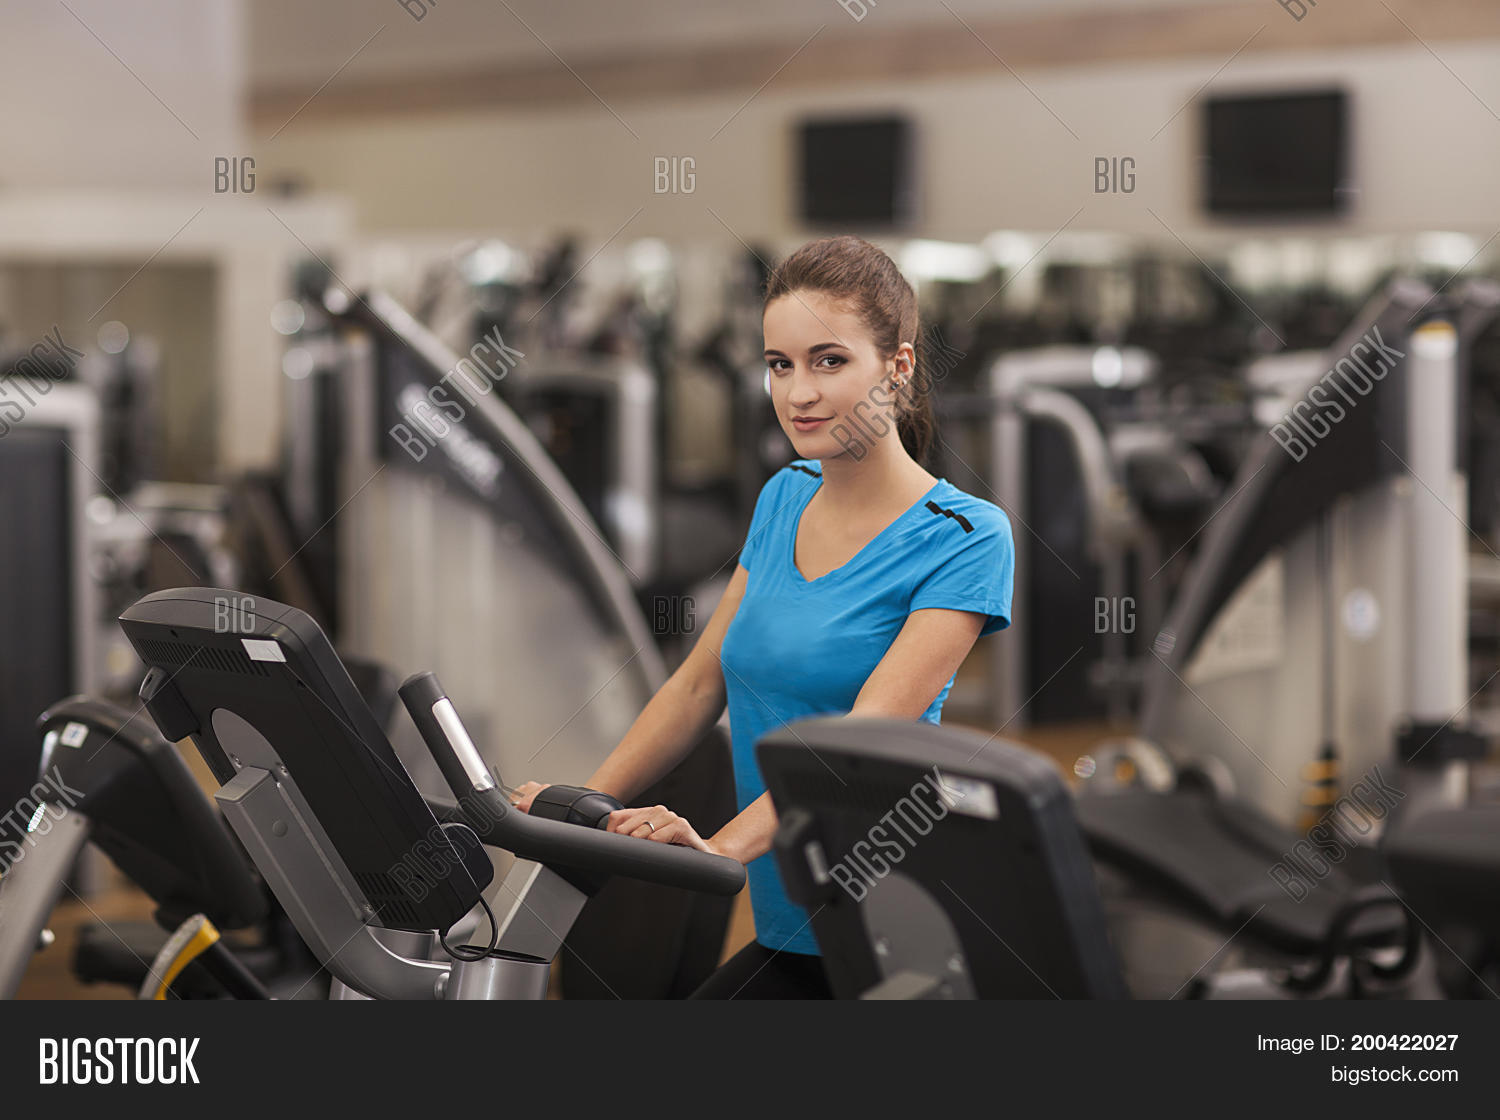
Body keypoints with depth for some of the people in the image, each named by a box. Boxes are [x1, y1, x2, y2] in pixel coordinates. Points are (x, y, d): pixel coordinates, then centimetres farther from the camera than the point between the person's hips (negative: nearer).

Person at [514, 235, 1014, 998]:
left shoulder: (965, 537, -12)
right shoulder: (783, 500, 10)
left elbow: (868, 732, -24)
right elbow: (700, 684, 12)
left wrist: (727, 845, -36)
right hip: (789, 929, 7)